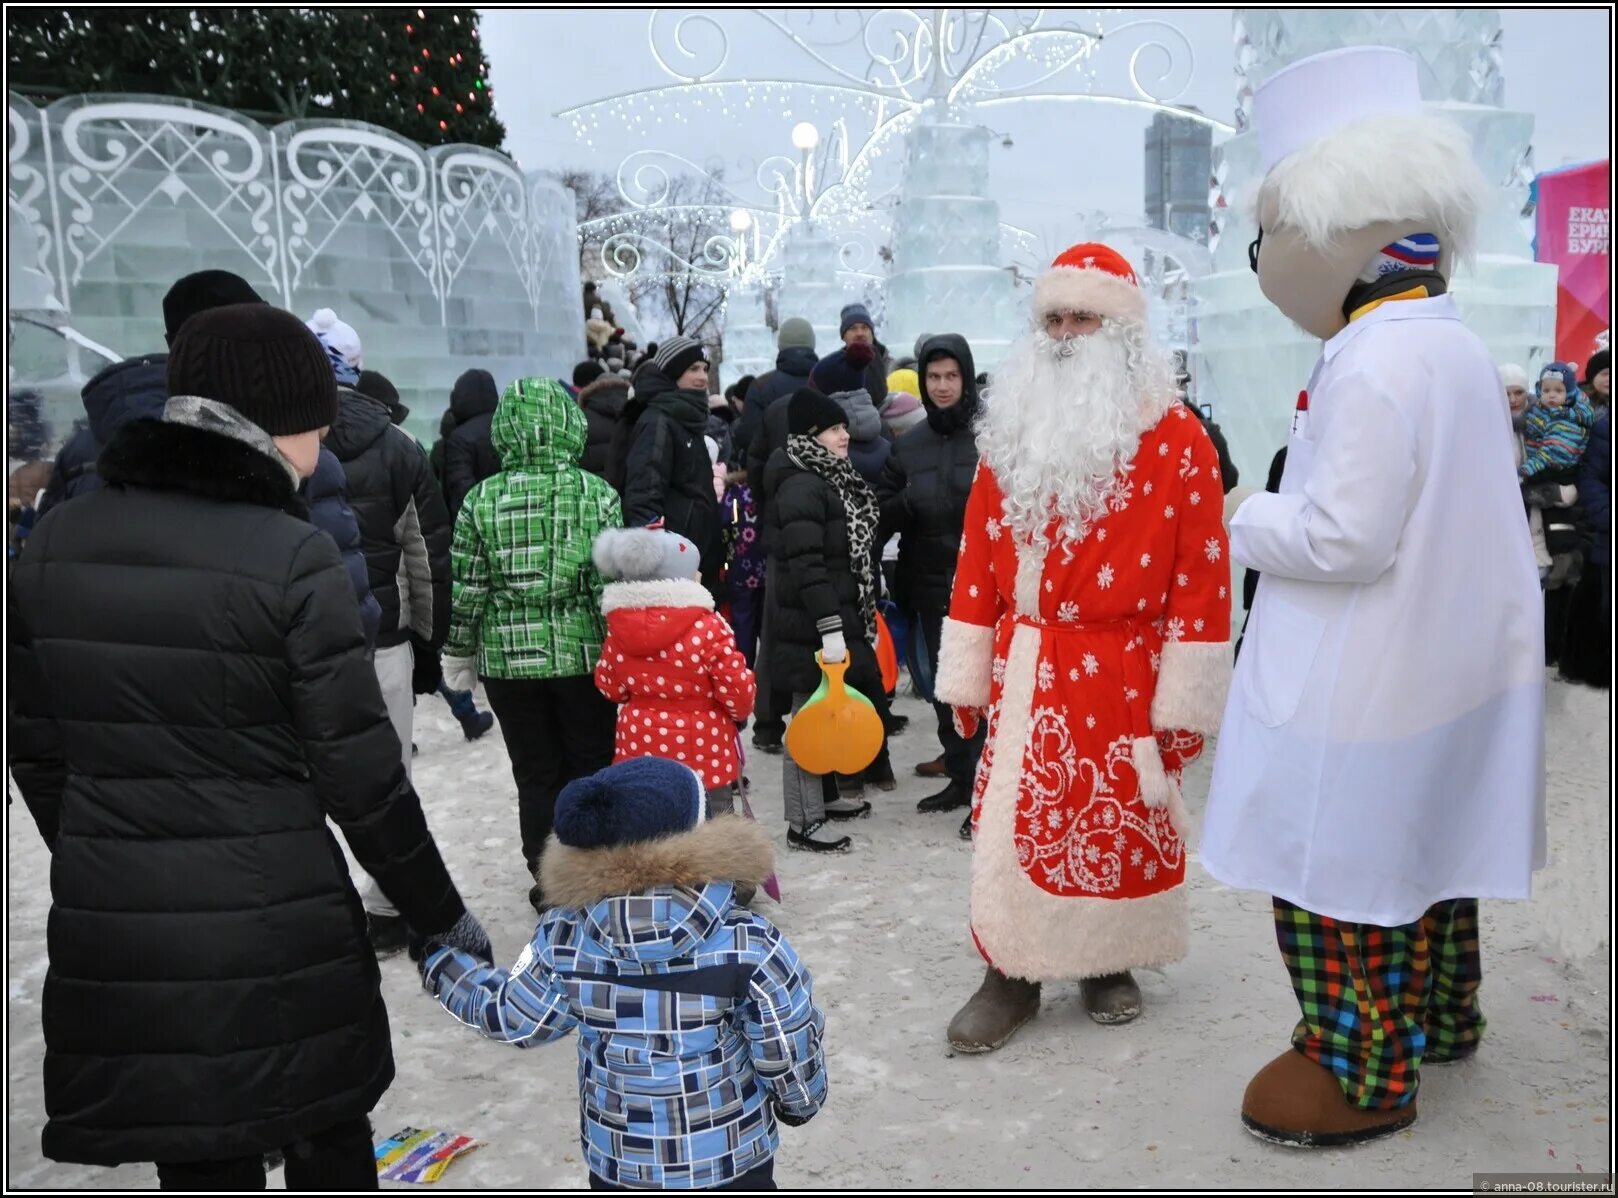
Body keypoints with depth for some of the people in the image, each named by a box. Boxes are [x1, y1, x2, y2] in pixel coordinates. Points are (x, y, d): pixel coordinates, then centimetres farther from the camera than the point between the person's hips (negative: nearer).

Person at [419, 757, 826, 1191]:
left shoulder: (564, 938, -16)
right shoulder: (749, 944, -24)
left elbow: (515, 1020, -1)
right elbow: (788, 1046, -13)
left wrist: (439, 962, 16)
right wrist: (800, 1101, 11)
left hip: (617, 1157, 3)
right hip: (730, 1157, -2)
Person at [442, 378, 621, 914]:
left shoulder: (482, 498, -4)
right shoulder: (595, 492, -7)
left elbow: (466, 588, -2)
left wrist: (459, 652, 10)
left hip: (508, 658, 1)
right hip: (584, 654, -1)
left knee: (535, 774, 13)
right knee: (593, 767, 13)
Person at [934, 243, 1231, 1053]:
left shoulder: (1176, 438, -6)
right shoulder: (1011, 431, 7)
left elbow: (1201, 577, -9)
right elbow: (978, 558, 7)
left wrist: (1183, 701, -11)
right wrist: (966, 676, 5)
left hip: (1124, 674, -3)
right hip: (1024, 670, 3)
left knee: (1123, 822, 10)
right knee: (1010, 818, 4)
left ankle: (1109, 964, 32)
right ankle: (1011, 973, 19)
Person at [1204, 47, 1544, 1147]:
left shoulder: (1370, 367, -24)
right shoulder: (1458, 345, 7)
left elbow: (1345, 539, -26)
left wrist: (1248, 517, -10)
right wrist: (1282, 505, 12)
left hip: (1364, 680, -10)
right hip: (1455, 657, 10)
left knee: (1339, 866, 5)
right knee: (1422, 844, 24)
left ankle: (1363, 1074, 20)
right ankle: (1439, 1016, 43)